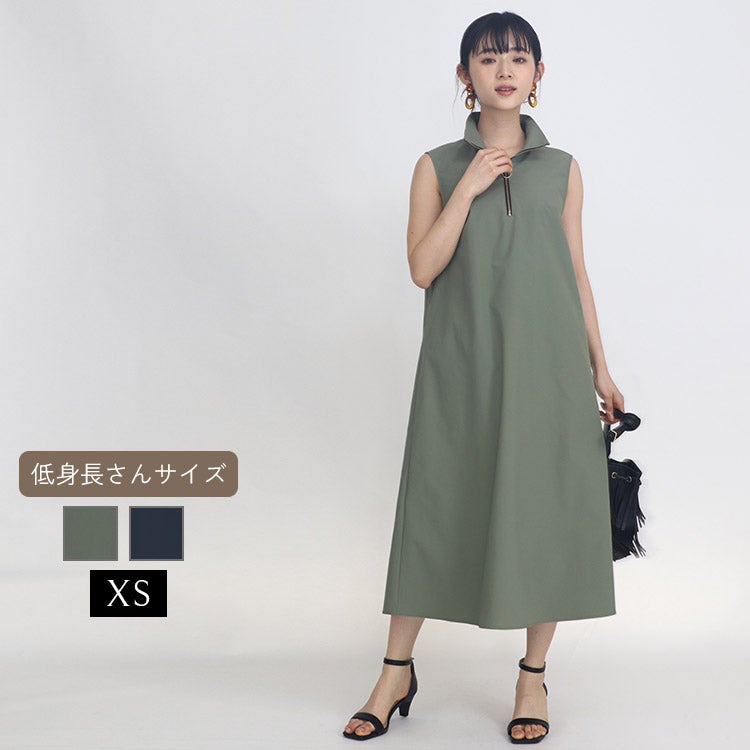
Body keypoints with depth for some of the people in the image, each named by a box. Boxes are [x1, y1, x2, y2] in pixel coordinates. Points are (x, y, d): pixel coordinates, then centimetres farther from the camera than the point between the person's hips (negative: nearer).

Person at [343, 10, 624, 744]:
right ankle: (396, 672, 16)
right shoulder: (438, 167, 3)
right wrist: (468, 188, -12)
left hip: (547, 363, 2)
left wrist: (599, 367, 11)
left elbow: (576, 272, 11)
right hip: (460, 367, -1)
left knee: (547, 509, 3)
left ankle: (533, 676, 18)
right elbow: (423, 267, -7)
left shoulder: (562, 169, 8)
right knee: (436, 507, 2)